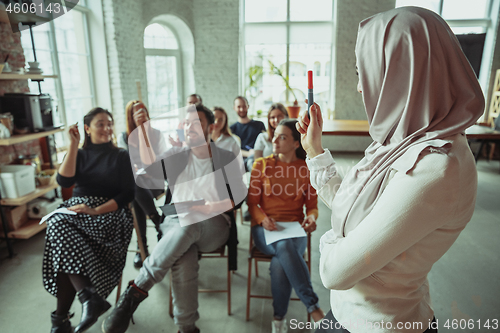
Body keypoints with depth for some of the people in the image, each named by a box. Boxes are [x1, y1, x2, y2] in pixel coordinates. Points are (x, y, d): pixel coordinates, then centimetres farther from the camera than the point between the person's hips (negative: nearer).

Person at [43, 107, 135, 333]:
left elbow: (128, 194, -2)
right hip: (76, 211, 3)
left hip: (109, 214, -3)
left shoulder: (120, 156, 8)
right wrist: (73, 145, -4)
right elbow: (64, 181, -3)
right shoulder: (79, 154, 16)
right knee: (58, 224, -32)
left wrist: (96, 210, -15)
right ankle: (89, 297, -34)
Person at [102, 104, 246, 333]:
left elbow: (239, 195, 6)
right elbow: (141, 179, 5)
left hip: (214, 226, 0)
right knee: (184, 261, -36)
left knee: (190, 223, -39)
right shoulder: (174, 157, 12)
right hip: (176, 223, 1)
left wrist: (214, 207, -10)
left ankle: (136, 291, -31)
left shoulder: (227, 159, 11)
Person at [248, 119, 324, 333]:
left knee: (280, 263, -32)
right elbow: (252, 202, 6)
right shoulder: (261, 165, 8)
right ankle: (312, 307, -22)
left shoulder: (307, 169, 8)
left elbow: (312, 205, 12)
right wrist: (262, 218, -15)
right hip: (265, 229, 0)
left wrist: (311, 218, -12)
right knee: (284, 247, -35)